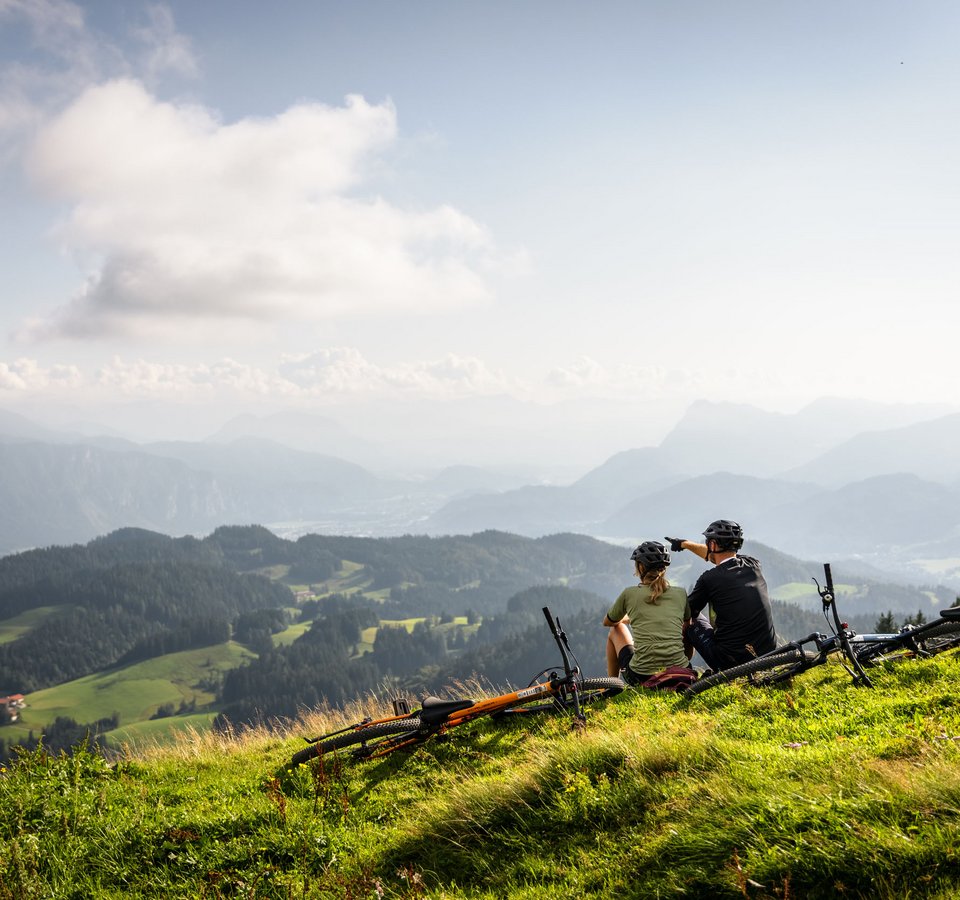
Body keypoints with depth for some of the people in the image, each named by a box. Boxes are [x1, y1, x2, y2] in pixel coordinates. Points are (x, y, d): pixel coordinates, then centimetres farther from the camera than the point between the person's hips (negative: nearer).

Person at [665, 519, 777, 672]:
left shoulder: (709, 579, -12)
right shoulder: (753, 565, 5)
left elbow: (687, 615, 4)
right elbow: (719, 555, 27)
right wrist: (685, 544, 42)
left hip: (731, 659, -5)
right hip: (767, 656, 5)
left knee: (692, 619, 17)